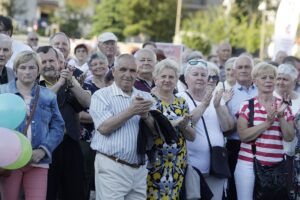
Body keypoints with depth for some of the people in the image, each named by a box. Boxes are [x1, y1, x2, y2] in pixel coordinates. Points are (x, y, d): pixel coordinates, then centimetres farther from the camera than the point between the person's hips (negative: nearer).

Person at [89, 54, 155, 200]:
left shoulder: (145, 97, 13)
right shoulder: (101, 95, -1)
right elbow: (104, 127, -14)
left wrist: (145, 115, -12)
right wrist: (131, 111, -16)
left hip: (139, 169, 5)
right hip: (111, 167, -5)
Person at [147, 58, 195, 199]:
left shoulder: (182, 103, 13)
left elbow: (192, 136, 11)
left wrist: (184, 126, -10)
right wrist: (175, 122, -23)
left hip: (177, 164, 5)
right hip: (154, 162, -5)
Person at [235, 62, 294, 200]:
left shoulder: (283, 106, 8)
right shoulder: (247, 106, -1)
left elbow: (289, 137, 3)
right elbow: (243, 135, -11)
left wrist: (281, 116, -11)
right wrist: (268, 122, -17)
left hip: (276, 166, 3)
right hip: (249, 164, -2)